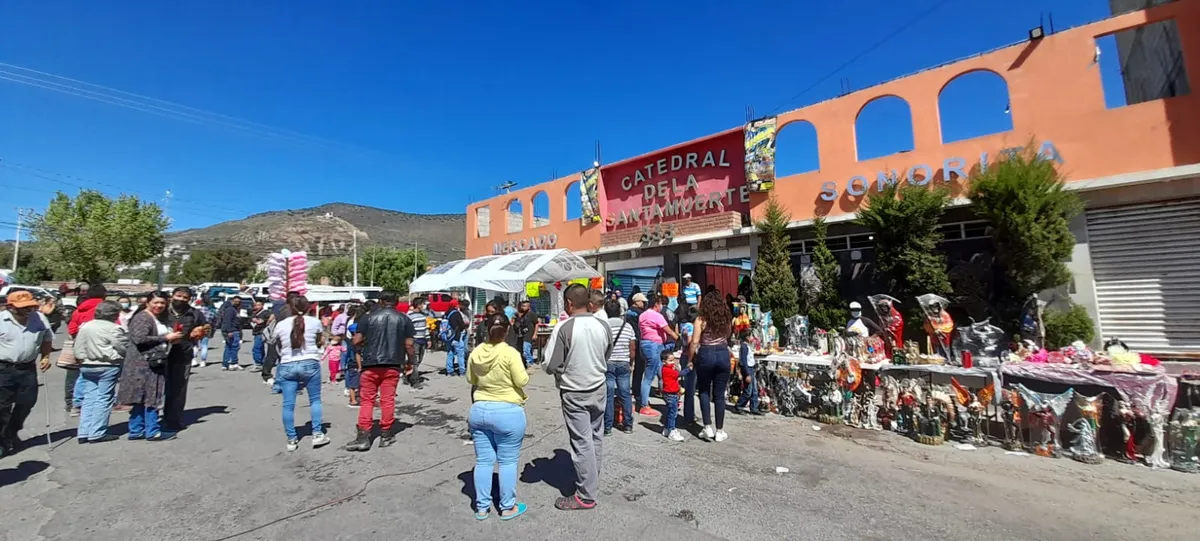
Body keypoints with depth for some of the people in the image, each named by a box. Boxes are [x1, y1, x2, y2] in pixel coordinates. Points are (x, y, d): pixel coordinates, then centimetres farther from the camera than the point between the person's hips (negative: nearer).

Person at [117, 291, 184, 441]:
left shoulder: (160, 318, 17)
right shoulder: (142, 318, -11)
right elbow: (139, 339, -22)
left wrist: (172, 339, 12)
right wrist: (166, 338, -17)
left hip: (155, 363, 9)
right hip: (144, 363, -9)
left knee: (143, 399, 13)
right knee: (150, 397, -5)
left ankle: (136, 431, 20)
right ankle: (153, 431, 0)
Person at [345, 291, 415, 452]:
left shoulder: (369, 317, 1)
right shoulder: (404, 319, 2)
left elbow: (356, 341, -1)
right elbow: (409, 344, -2)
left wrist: (362, 352, 20)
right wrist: (410, 362, 12)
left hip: (370, 364, 0)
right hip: (392, 365, 0)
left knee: (366, 400, 8)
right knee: (388, 400, 7)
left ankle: (363, 437, 6)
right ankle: (386, 435, 15)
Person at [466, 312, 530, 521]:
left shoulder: (475, 353, 0)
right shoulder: (510, 353, -17)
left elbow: (471, 381, 11)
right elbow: (522, 381, -14)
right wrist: (524, 372, 7)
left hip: (479, 410, 5)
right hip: (507, 413, -5)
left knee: (483, 460, 14)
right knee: (508, 461, 8)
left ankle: (481, 507, 25)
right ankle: (507, 508, 19)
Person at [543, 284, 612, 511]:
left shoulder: (564, 328, -21)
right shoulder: (602, 326, -5)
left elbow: (551, 366, -17)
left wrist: (562, 371, 2)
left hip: (574, 393, -5)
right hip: (598, 388, 6)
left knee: (582, 443, 3)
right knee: (596, 438, 19)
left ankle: (587, 495, 14)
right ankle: (592, 481, 35)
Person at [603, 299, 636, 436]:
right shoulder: (628, 326, 3)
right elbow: (633, 348, 3)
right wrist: (630, 363, 15)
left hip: (607, 364, -2)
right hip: (624, 364, 3)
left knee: (608, 395, 2)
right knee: (625, 394, 9)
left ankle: (607, 426, 8)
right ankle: (628, 425, 15)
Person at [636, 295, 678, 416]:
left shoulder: (643, 315, 16)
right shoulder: (657, 316, -13)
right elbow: (669, 331, -13)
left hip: (646, 344, 10)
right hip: (653, 346, -10)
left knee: (661, 374, 15)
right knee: (649, 378, -4)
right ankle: (644, 407, 2)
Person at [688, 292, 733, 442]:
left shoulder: (701, 320, -5)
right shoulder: (727, 319, 6)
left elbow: (695, 342, -8)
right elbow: (727, 337, 14)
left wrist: (690, 360, 1)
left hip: (706, 355, -3)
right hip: (723, 355, 3)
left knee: (704, 392, 14)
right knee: (719, 395, 10)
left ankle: (708, 427, 8)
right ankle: (719, 431, 16)